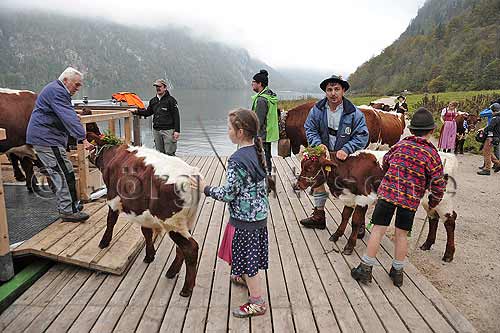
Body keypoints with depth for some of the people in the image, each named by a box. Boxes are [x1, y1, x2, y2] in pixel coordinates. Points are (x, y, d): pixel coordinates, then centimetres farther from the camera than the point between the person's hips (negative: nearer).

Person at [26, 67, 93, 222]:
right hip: (46, 138, -11)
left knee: (59, 173, 15)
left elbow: (68, 116, 27)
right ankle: (68, 211, -6)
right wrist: (83, 139, -34)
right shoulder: (56, 91, -15)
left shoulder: (58, 90, 20)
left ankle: (68, 204, 23)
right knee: (65, 173, -10)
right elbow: (69, 118, -27)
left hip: (43, 137, 11)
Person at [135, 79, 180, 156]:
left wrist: (177, 131, -14)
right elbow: (148, 112, 26)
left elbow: (176, 116, -8)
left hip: (168, 130, -6)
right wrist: (136, 112, 12)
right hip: (156, 130, 6)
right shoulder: (153, 101, 13)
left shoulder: (170, 100, -4)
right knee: (159, 153, 12)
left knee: (169, 153, -6)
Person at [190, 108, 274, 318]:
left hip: (245, 218, -8)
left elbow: (228, 194, -22)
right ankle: (245, 277, 50)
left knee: (247, 257, 6)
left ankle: (257, 303, 19)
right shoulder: (258, 151, 1)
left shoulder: (237, 160, -25)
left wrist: (205, 188, -9)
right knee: (251, 254, 26)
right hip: (260, 213, 8)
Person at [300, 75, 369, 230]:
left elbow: (362, 135, -16)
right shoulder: (317, 110, -9)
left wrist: (346, 149, -29)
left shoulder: (354, 113, -17)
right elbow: (310, 129, -4)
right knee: (319, 184, 14)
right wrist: (319, 144, -21)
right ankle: (318, 216, 33)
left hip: (346, 158, -3)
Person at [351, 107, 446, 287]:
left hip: (387, 191, 0)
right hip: (411, 198, 0)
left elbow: (385, 163, 20)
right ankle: (397, 272, 26)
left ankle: (365, 269, 11)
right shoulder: (433, 154, 0)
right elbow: (439, 185, -2)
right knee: (401, 234, 12)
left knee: (378, 229, 5)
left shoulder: (401, 144, 5)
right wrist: (433, 203, 15)